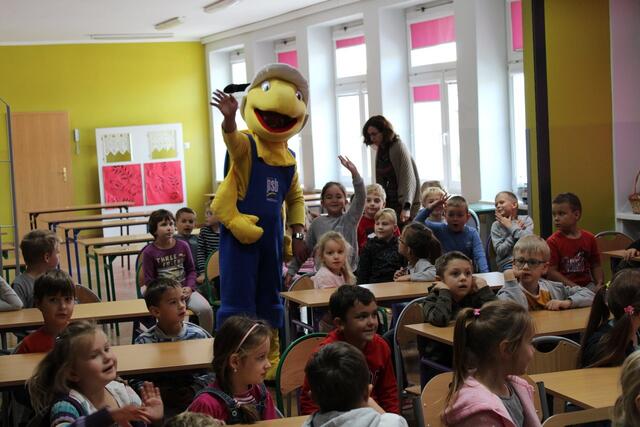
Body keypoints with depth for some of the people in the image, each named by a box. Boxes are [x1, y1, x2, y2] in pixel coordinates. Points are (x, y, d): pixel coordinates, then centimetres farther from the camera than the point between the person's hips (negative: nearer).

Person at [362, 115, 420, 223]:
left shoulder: (398, 147, -12)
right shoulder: (380, 150, 10)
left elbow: (408, 178, -20)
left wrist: (406, 207, -29)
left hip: (403, 202, -7)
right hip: (389, 202, 7)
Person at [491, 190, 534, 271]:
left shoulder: (526, 219, 10)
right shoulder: (496, 225, 9)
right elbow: (500, 251, -5)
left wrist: (511, 227, -1)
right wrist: (517, 228, -3)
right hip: (507, 264, -1)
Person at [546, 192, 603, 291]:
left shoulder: (589, 238, 10)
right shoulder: (552, 241, -3)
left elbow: (596, 266, 15)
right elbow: (551, 272, -9)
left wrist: (599, 284, -5)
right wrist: (574, 287, -16)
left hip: (587, 284, 4)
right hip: (564, 287, -4)